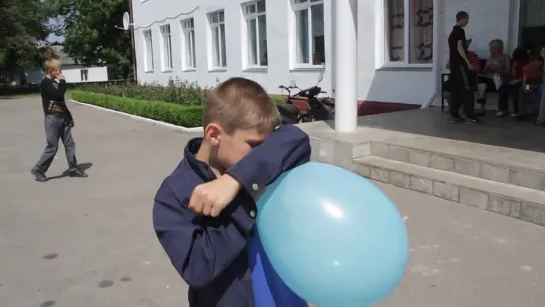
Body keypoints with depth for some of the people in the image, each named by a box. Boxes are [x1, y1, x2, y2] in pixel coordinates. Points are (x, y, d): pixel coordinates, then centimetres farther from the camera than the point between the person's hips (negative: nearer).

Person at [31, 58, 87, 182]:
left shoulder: (55, 82, 17)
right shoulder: (45, 83, -10)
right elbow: (58, 95, -24)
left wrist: (69, 116, 19)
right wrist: (62, 82, -11)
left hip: (62, 118, 8)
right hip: (52, 118, -8)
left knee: (70, 144, 7)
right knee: (52, 146, -5)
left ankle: (73, 168, 13)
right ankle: (38, 169, 8)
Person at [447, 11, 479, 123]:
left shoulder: (453, 31, 18)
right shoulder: (460, 31, -10)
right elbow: (459, 48, -18)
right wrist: (468, 63, -21)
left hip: (454, 64, 9)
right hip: (460, 64, -9)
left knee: (456, 90, 9)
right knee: (467, 90, -8)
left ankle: (454, 115, 9)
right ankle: (470, 116, -7)